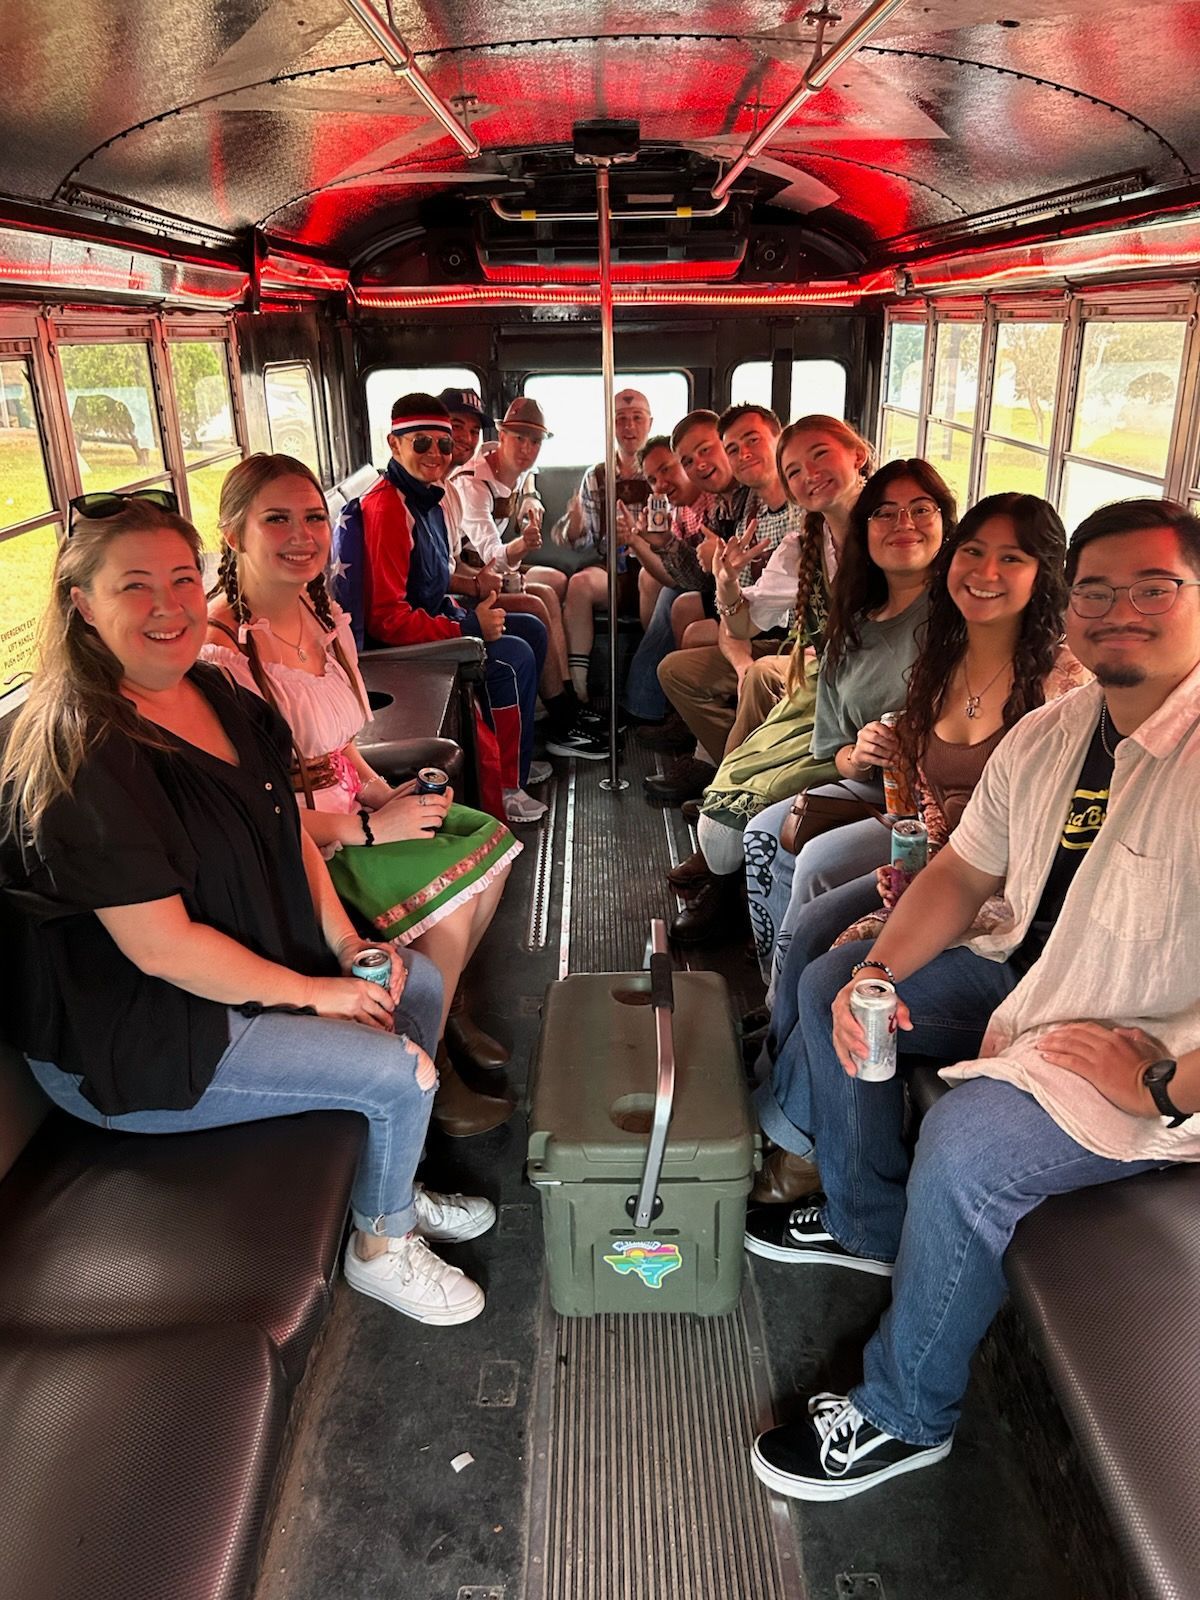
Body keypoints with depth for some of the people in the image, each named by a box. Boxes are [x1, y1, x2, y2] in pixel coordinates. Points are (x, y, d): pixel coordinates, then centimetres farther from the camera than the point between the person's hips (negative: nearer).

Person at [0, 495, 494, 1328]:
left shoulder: (214, 691, 0)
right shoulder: (81, 762, -28)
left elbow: (288, 828, 9)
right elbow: (161, 948, -27)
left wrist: (347, 943, -2)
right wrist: (311, 992, -17)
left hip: (253, 961, 9)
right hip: (135, 1041, -9)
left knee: (419, 980, 9)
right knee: (402, 1072, -13)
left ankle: (391, 1186, 28)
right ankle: (379, 1247, 17)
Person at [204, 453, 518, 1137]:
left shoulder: (323, 615, 4)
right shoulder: (221, 650, -24)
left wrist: (385, 791, -2)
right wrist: (370, 827, -22)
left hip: (350, 805, 9)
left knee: (490, 843, -1)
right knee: (446, 900, -20)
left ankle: (447, 1005, 20)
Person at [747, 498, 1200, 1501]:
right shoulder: (1046, 737, -1)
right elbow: (962, 873, 6)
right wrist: (878, 975, -8)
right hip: (1028, 980, 9)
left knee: (966, 1143, -31)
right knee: (832, 981, 9)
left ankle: (905, 1417, -2)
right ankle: (867, 1227, 25)